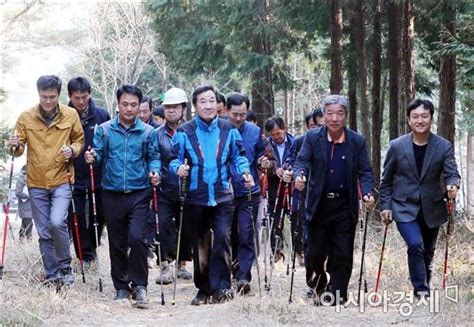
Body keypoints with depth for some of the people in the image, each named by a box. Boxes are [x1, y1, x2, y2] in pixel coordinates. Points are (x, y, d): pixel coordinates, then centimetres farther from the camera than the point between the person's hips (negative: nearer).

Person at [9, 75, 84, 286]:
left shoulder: (71, 115, -3)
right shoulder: (26, 117, -2)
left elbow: (79, 140, 11)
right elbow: (20, 148, 4)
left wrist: (73, 150, -11)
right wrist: (16, 146, -19)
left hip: (61, 180, -2)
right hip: (36, 184, 2)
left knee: (57, 223, -20)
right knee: (44, 233, 6)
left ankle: (65, 266, 1)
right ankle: (52, 276, 19)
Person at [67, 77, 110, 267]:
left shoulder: (102, 115, -3)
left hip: (98, 177, 1)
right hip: (73, 178, -1)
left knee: (98, 216, 12)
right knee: (77, 219, 0)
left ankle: (92, 249, 31)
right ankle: (85, 255, 10)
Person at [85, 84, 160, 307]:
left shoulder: (148, 132, 4)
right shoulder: (104, 130, 5)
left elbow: (154, 157, 6)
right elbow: (99, 155, 4)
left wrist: (154, 172, -13)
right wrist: (92, 158, -19)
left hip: (139, 194, -1)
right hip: (112, 194, 2)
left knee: (137, 238, -16)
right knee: (117, 243, 9)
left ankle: (139, 285, -3)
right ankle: (121, 287, 21)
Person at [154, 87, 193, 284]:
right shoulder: (158, 134, 6)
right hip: (165, 189, 0)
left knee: (186, 227, 9)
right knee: (164, 224, -11)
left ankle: (182, 264, 24)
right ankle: (165, 267, -8)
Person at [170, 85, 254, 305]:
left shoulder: (228, 130, 4)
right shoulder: (184, 132, 1)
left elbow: (238, 156, 10)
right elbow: (174, 159, 2)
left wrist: (244, 171, -9)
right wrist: (179, 168, -21)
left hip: (222, 196, 0)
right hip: (196, 198, 0)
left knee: (223, 236, -18)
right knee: (200, 245, 8)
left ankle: (221, 286, -13)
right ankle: (203, 289, 21)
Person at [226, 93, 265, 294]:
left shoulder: (255, 132, 2)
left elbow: (260, 157, 14)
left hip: (249, 192, -1)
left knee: (246, 236, -10)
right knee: (229, 236, 11)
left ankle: (243, 277, -11)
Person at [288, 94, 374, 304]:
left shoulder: (357, 141, 0)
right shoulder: (312, 137, 0)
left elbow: (364, 171, 1)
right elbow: (302, 161, -7)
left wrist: (367, 193, -17)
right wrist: (298, 176, -30)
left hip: (345, 207, 0)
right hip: (318, 205, 0)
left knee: (342, 255, 1)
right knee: (314, 252, 5)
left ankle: (336, 296, 11)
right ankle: (317, 283, 33)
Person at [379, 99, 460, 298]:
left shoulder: (444, 147, -3)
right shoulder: (397, 146, -3)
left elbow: (451, 173, -8)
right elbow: (387, 180, 5)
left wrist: (452, 185, -31)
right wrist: (385, 206, 0)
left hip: (432, 209, 2)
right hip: (405, 208, -2)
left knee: (427, 253, 12)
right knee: (415, 245, -23)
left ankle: (423, 287, 31)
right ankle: (421, 290, -16)